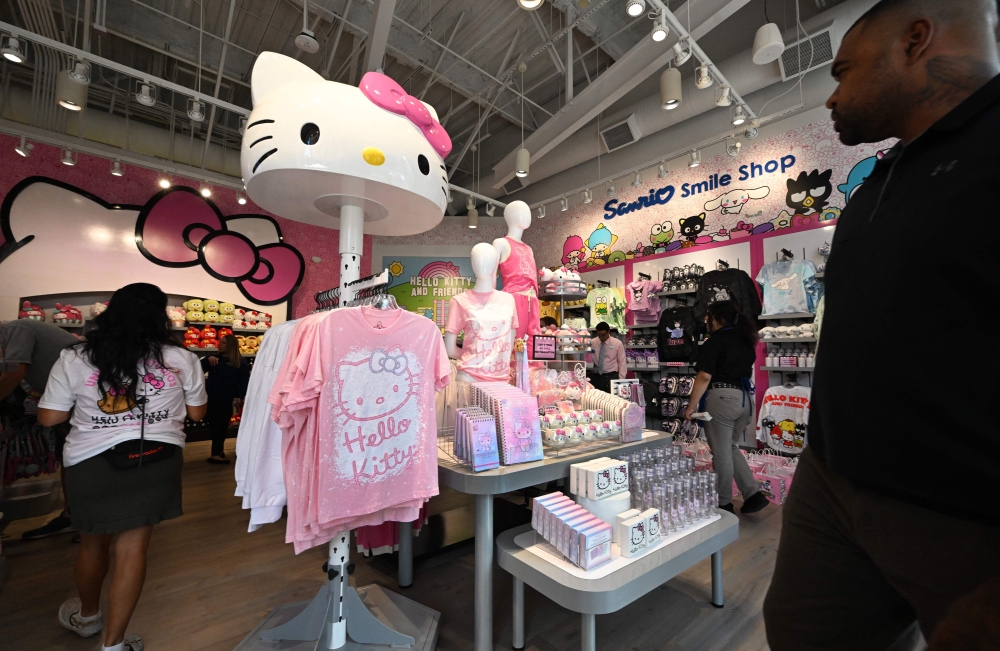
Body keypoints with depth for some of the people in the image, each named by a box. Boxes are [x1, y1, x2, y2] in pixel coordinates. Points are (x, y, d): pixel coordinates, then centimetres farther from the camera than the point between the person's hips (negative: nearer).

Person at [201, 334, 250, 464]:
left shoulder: (241, 363, -2)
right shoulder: (214, 359, 8)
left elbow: (245, 381, -3)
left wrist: (239, 396, -13)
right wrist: (208, 359, -18)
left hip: (226, 401, -2)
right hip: (211, 399, 2)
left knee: (221, 426, 6)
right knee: (214, 426, 5)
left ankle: (217, 452, 17)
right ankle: (218, 451, 14)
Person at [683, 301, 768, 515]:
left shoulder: (715, 341, -9)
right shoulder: (745, 339, 13)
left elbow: (704, 377, -16)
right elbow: (744, 369, 21)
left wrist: (691, 407, -12)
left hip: (722, 396, -8)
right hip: (745, 397, 8)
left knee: (721, 452, 4)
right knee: (730, 447, 22)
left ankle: (724, 503, 15)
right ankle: (753, 494, 16)